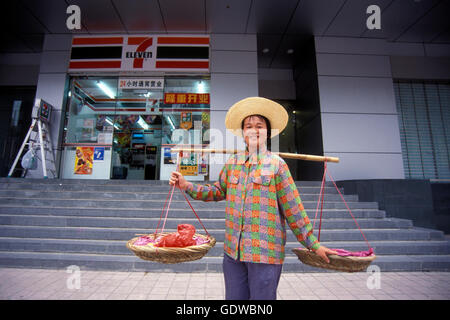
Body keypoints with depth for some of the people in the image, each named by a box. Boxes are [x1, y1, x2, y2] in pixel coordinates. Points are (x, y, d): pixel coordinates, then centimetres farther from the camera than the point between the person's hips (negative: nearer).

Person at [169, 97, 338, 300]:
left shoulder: (277, 165, -5)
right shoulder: (232, 163, 7)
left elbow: (293, 209, -2)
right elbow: (217, 191, 17)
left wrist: (314, 245, 0)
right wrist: (186, 185, 9)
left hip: (266, 252, -4)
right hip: (233, 251, 4)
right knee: (233, 297, 17)